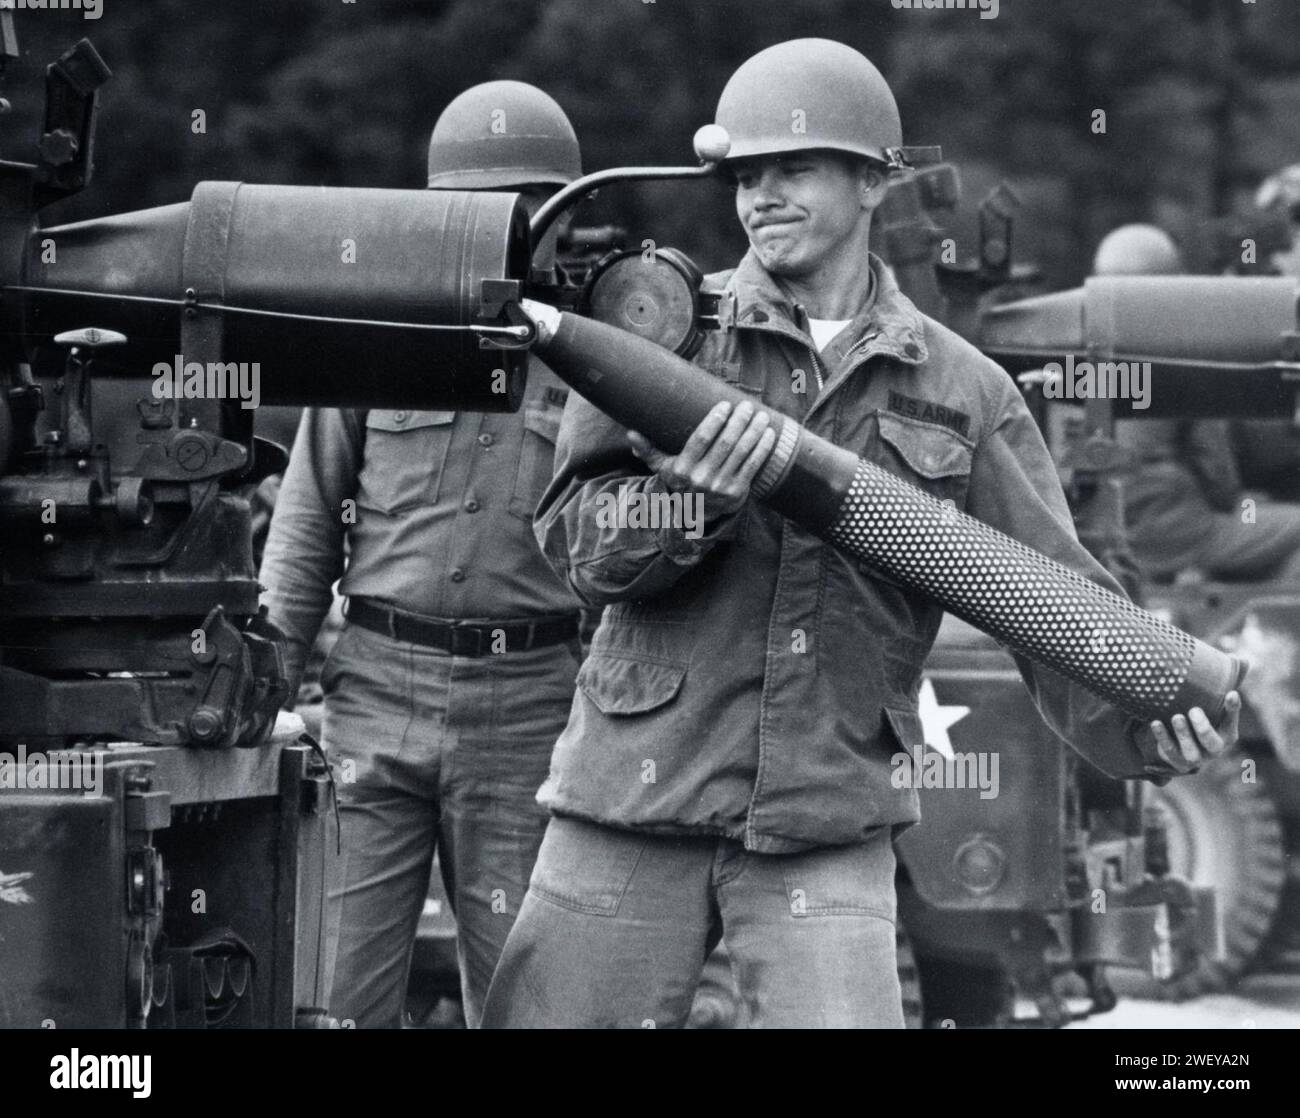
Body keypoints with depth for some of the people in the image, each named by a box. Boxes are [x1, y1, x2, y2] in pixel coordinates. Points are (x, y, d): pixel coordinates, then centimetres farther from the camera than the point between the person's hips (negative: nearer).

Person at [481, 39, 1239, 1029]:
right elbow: (575, 539, 0)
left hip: (831, 828, 0)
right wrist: (689, 500, -21)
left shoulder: (964, 391, 6)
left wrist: (1151, 713, -16)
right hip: (637, 796, 0)